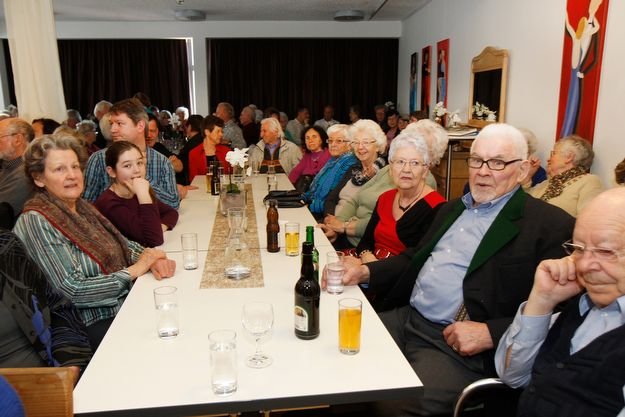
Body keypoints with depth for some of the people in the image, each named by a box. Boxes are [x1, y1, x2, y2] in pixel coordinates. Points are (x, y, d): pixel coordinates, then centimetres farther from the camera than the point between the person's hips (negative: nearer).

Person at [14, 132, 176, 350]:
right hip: (92, 327, -7)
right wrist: (136, 269, -13)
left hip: (127, 304, 7)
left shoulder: (82, 206, 8)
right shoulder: (36, 222, -14)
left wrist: (152, 259, -9)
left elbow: (123, 244, 13)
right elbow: (73, 289, -19)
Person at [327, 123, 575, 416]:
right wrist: (364, 272, 4)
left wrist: (490, 334, -22)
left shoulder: (550, 225, -6)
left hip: (460, 347, -7)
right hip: (404, 318, 7)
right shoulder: (452, 208, 17)